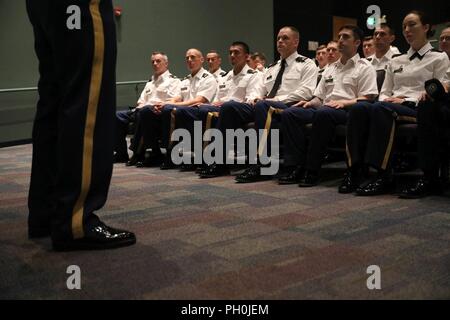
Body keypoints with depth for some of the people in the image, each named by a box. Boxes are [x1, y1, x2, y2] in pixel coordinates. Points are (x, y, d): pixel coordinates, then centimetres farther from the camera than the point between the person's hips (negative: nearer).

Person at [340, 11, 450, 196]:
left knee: (380, 109, -38)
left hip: (418, 109, -4)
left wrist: (406, 100, -11)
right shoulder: (396, 61, 26)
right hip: (392, 106, 5)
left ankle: (384, 177, -39)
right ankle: (354, 171, -37)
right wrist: (387, 99, -3)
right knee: (359, 108, -31)